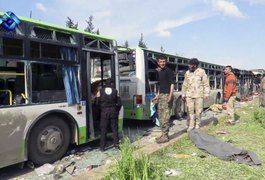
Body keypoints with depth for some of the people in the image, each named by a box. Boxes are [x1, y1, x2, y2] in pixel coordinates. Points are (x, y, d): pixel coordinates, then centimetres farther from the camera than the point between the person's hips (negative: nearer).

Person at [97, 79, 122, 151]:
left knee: (103, 130, 6)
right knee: (114, 129, 12)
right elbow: (119, 103, 1)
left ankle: (102, 147, 9)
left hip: (104, 112, -1)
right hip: (113, 111, 1)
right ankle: (116, 143, 15)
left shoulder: (101, 91, -2)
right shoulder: (115, 91, 0)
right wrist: (117, 111, 15)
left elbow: (98, 102, 0)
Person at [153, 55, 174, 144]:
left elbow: (172, 84, -11)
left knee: (165, 117, -7)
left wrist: (170, 96, -20)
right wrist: (157, 95, 20)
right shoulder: (158, 72, 16)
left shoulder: (168, 71, -6)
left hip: (167, 95, -8)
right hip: (161, 95, 8)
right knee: (161, 116, 11)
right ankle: (163, 134, 21)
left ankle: (165, 136, 0)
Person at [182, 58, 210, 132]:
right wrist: (183, 94, 14)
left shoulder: (201, 72, -1)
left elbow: (206, 84, -1)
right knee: (190, 111, 1)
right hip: (189, 95, 3)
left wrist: (206, 93, -7)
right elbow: (185, 85, 15)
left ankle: (197, 125, 18)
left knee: (198, 111, 3)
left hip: (199, 95, -3)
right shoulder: (187, 73, 10)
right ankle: (191, 125, 10)